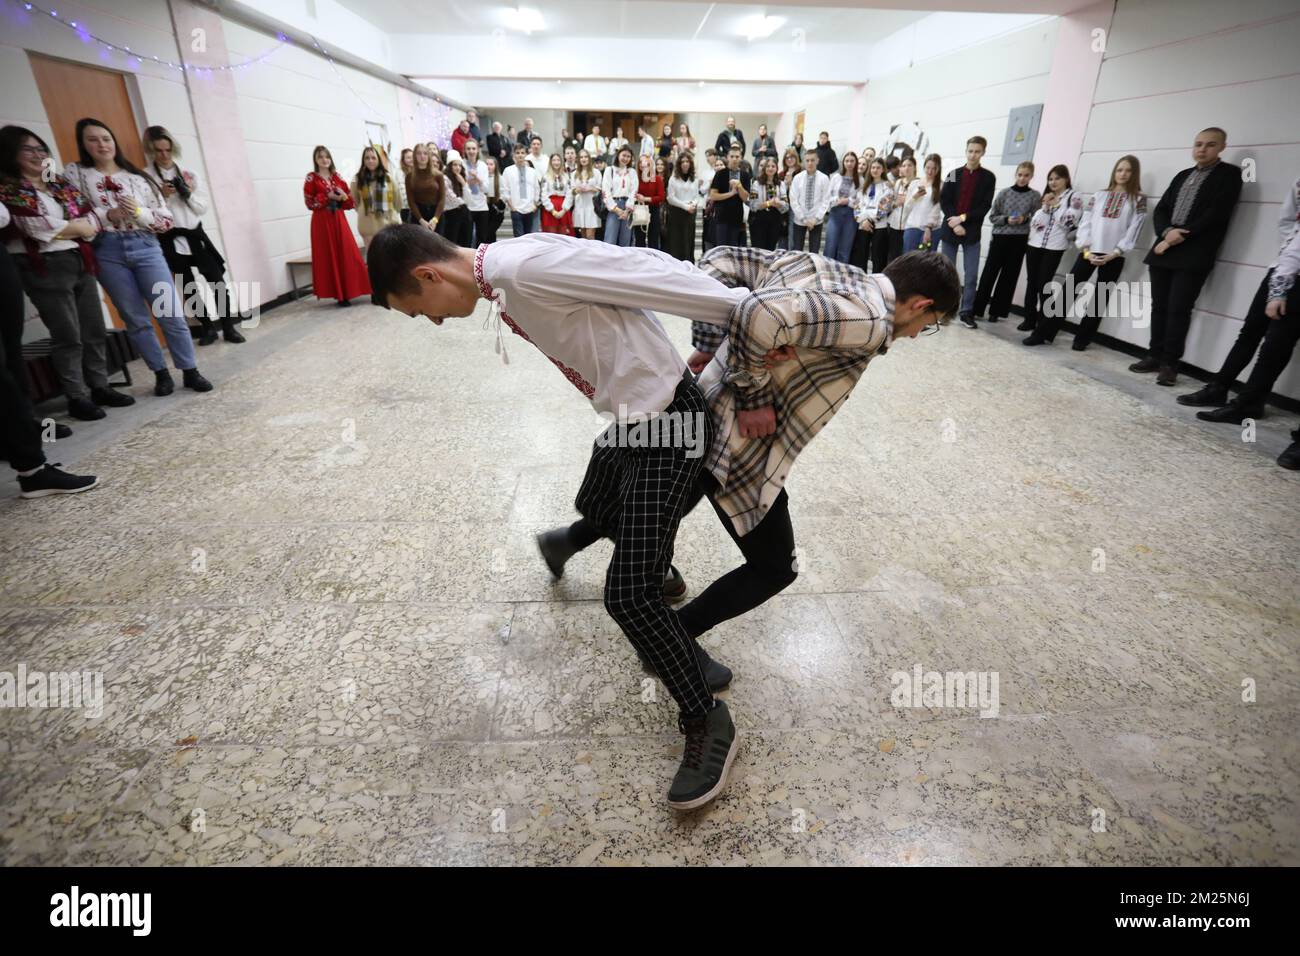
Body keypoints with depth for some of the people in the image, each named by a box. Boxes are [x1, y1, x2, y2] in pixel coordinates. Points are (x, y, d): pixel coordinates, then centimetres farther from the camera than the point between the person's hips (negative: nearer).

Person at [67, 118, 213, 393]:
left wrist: (139, 212, -11)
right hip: (107, 252, 0)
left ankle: (190, 372, 5)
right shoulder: (74, 173, 8)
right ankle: (161, 374, 13)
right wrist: (107, 215, -12)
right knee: (136, 319, 4)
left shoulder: (137, 177, 10)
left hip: (145, 247, 0)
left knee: (171, 313, -4)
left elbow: (166, 220, 6)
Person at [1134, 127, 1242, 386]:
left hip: (1193, 256, -5)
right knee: (1159, 306, 6)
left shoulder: (1229, 174, 3)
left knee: (1179, 309, -8)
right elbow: (1160, 210, 11)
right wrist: (1166, 233, -9)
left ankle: (1169, 363, -3)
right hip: (1163, 251, 5)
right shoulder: (1182, 176, 20)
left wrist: (1178, 238, -13)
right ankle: (1155, 356, 13)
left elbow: (1215, 215, -9)